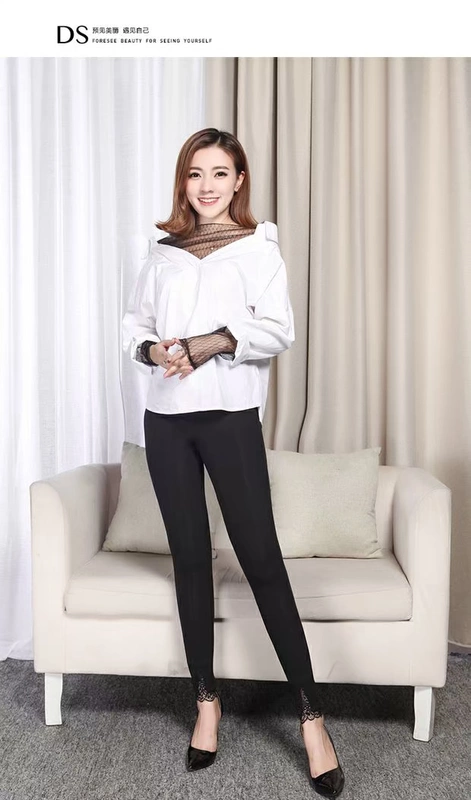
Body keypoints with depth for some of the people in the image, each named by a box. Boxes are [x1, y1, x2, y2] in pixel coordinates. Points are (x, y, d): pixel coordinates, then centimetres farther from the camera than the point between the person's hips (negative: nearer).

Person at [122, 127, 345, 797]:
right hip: (166, 416, 4)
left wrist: (211, 343, -16)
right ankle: (207, 700, 23)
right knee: (190, 556, 8)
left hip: (230, 414, -4)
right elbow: (134, 320, 17)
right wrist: (152, 349, -4)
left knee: (261, 558, -7)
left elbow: (279, 329, -6)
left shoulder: (258, 247, 5)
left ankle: (311, 715, 5)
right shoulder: (163, 252, 16)